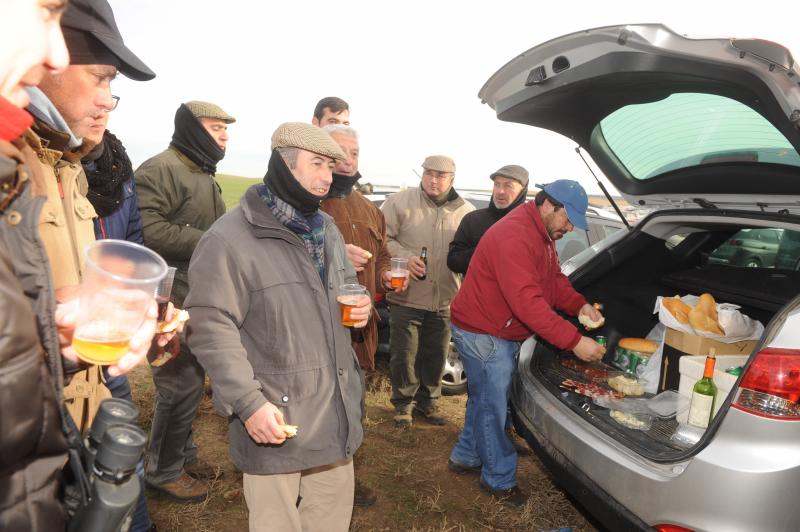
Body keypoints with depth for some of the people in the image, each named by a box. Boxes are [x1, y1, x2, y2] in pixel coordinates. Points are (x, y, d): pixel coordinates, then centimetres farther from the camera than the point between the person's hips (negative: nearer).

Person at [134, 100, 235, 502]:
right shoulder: (161, 169, -15)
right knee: (180, 385, -1)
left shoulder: (203, 175, 19)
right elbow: (147, 230, -28)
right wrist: (207, 243, -22)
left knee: (192, 381, 18)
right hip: (174, 303, -10)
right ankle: (164, 470, 18)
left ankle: (184, 454, 35)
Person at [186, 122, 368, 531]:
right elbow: (211, 327, -18)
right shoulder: (230, 238, -15)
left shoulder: (327, 230, 12)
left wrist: (360, 306, 2)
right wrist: (248, 403, -22)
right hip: (276, 419, -7)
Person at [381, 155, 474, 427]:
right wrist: (405, 257, -20)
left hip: (444, 301, 3)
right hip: (407, 297, -2)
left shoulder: (467, 212, 3)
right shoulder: (400, 202, -4)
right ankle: (403, 402, 28)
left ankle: (427, 401, 36)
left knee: (435, 356, 15)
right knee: (404, 355, 5)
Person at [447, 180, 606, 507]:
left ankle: (465, 458, 41)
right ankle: (500, 480, 23)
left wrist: (580, 305, -9)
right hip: (482, 334, -11)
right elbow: (527, 302, -34)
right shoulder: (514, 236, -28)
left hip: (504, 333, 11)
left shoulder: (543, 235, 7)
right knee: (493, 407, 4)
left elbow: (555, 279, 10)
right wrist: (574, 341, -34)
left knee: (485, 398, 22)